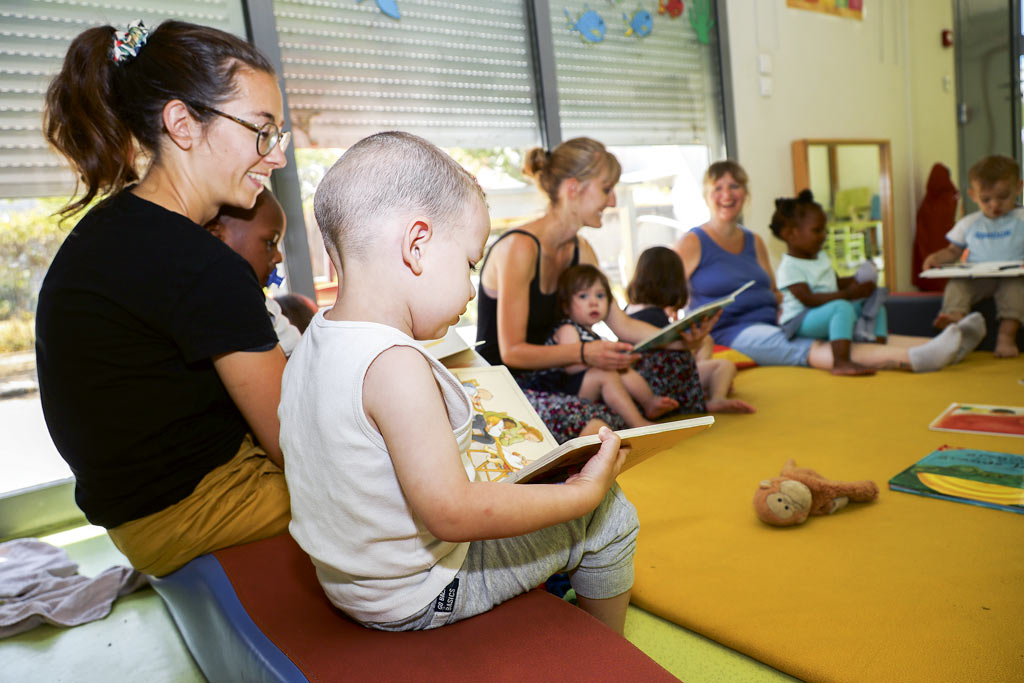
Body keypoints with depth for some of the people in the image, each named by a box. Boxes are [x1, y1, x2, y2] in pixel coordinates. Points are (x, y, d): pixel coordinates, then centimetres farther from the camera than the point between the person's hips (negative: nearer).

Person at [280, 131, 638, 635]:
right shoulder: (396, 366, -33)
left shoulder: (312, 342, -3)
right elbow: (452, 514, -32)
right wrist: (586, 491, -23)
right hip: (419, 597, -9)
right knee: (609, 517, 3)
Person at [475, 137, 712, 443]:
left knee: (675, 362, 0)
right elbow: (512, 352, -23)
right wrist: (583, 353, -36)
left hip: (547, 375, 9)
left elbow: (621, 323, 6)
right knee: (596, 419, -38)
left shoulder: (580, 250, 7)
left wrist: (681, 338, -10)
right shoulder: (519, 247, -21)